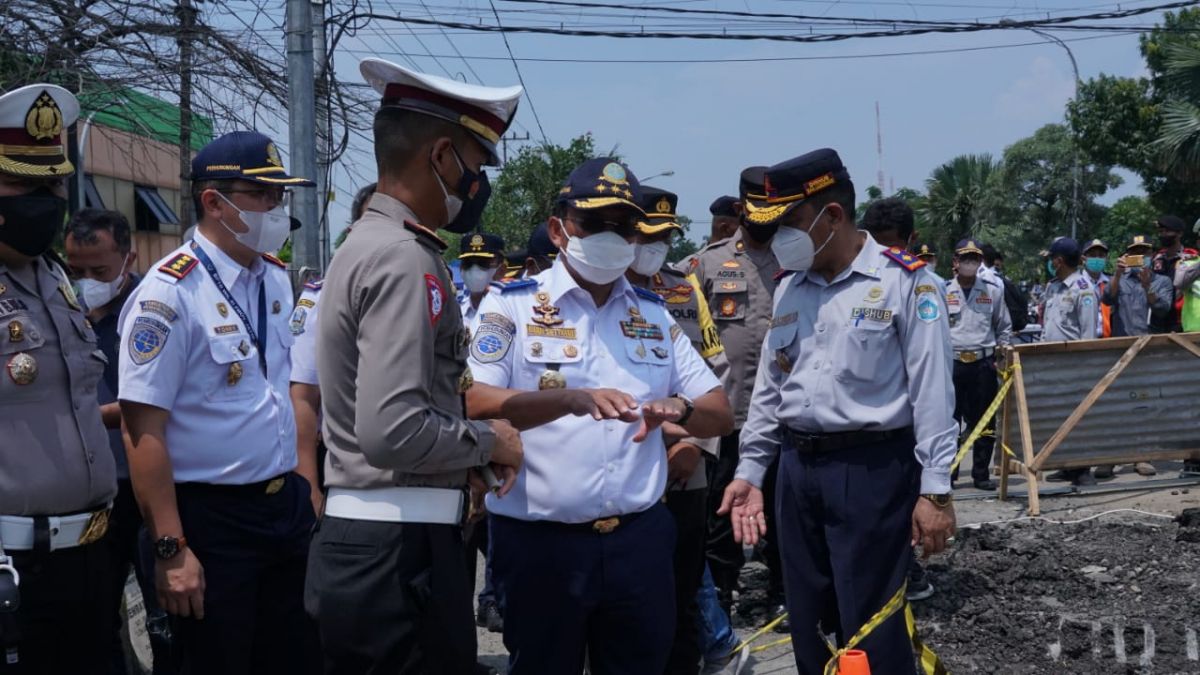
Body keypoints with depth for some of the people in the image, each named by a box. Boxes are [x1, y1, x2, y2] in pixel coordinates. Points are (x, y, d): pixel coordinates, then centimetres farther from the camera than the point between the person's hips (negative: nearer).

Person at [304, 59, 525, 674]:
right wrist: (489, 442, -10)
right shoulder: (405, 258, -16)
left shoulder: (366, 244, 16)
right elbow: (392, 432, -25)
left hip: (356, 540, 10)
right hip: (399, 552, -10)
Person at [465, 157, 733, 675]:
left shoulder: (655, 314, 12)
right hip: (540, 544, -4)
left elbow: (721, 413, 10)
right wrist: (571, 399, -33)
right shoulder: (512, 305, -3)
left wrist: (680, 410, -14)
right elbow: (475, 404, -17)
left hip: (639, 541, 4)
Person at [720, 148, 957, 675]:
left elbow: (932, 391, -10)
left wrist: (935, 490, -14)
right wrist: (750, 470, 15)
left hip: (872, 469, -6)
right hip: (798, 469, 7)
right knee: (807, 625, 13)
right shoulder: (789, 287, 12)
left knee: (871, 629, -3)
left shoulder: (904, 281, -7)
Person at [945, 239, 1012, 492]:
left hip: (984, 363, 2)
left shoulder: (993, 291, 9)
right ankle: (946, 473, 6)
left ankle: (981, 473, 13)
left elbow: (1004, 326, 17)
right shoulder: (943, 291, 4)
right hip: (952, 363, -2)